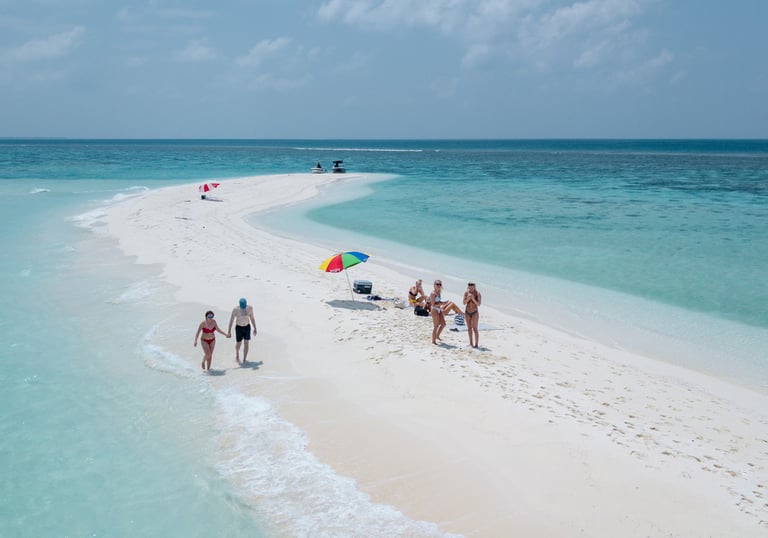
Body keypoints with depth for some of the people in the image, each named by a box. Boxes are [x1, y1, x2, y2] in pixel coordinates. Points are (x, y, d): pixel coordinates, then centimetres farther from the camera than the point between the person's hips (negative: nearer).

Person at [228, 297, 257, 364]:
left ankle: (244, 360, 13)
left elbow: (252, 318, 2)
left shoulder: (250, 308, -11)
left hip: (247, 327, 2)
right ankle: (237, 353, 43)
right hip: (239, 328, -2)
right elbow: (231, 320, -14)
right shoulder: (235, 309, -20)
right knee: (238, 344, 10)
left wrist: (255, 328, 6)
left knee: (246, 344, 1)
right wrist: (229, 331, -16)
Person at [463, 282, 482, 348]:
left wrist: (473, 299, -29)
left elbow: (479, 304, -16)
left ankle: (476, 344, -6)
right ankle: (471, 343, 20)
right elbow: (464, 303, -5)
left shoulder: (478, 294, -12)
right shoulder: (466, 293, -2)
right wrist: (468, 299, -23)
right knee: (469, 328, 11)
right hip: (467, 312, 4)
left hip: (475, 312, -4)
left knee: (475, 329, -8)